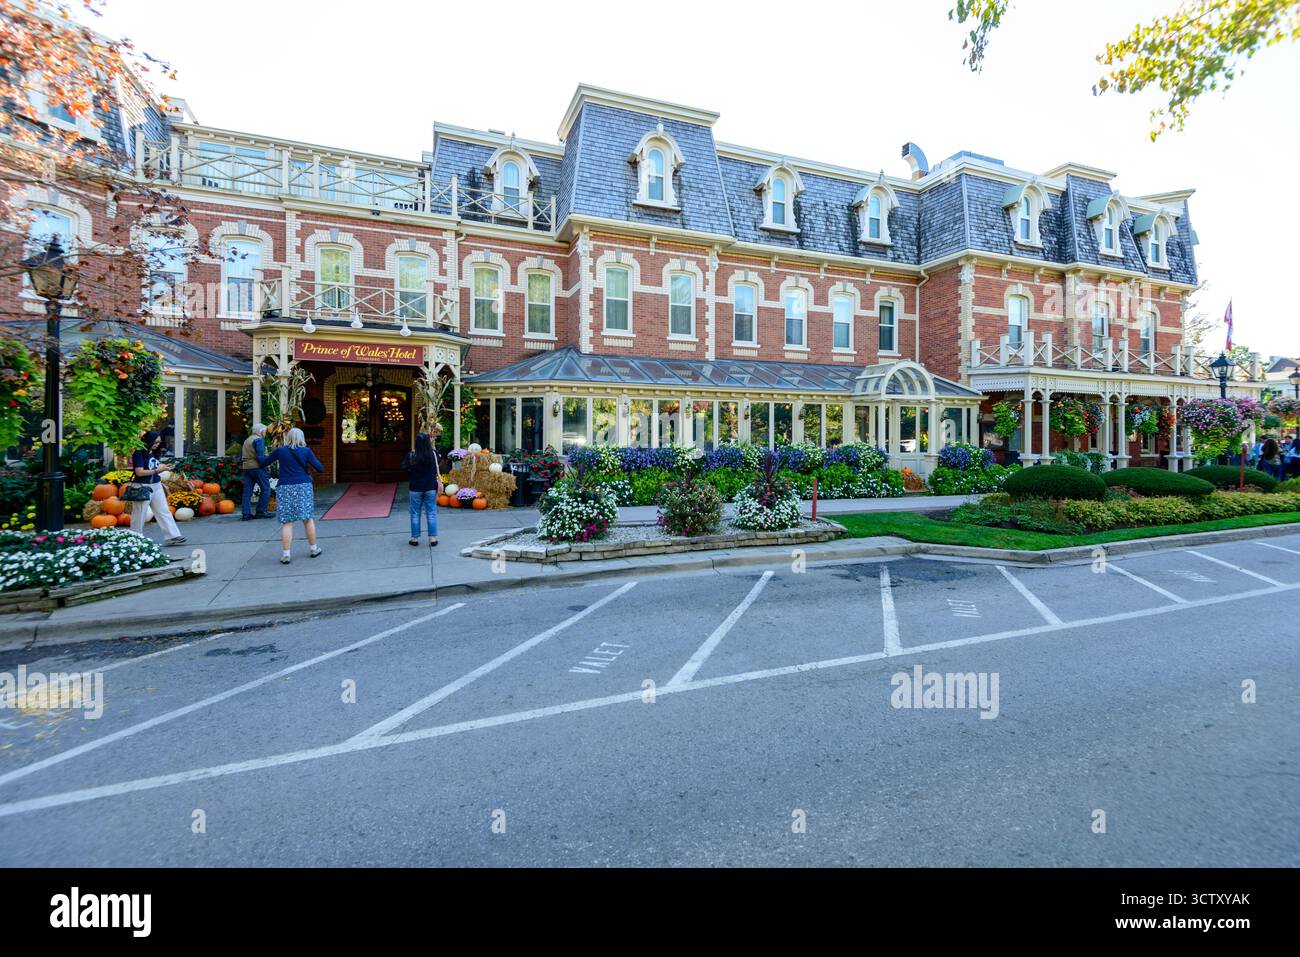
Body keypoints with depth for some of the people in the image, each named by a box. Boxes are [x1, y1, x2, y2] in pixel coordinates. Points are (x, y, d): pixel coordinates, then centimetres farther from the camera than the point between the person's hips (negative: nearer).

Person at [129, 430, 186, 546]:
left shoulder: (154, 453, 10)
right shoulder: (139, 454, -11)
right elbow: (139, 472, -18)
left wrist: (163, 468, 4)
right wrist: (157, 470, -18)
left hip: (156, 486, 7)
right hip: (143, 487, -7)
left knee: (164, 511, 3)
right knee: (139, 515, 5)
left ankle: (172, 536, 2)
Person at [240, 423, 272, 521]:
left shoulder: (247, 440, 21)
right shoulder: (258, 440, -8)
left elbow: (244, 456, 19)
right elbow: (260, 456, -18)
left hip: (246, 467, 9)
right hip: (256, 467, -9)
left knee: (247, 491, 6)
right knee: (265, 488, -1)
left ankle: (246, 513, 5)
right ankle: (261, 511, -1)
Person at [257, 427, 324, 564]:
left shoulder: (280, 451, 1)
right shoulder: (306, 451, 0)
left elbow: (262, 463, 11)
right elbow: (320, 468, -4)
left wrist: (259, 456, 32)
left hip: (285, 488, 0)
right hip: (303, 487, 0)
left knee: (287, 523, 0)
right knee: (308, 519, 10)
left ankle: (285, 554, -1)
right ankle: (314, 549, 18)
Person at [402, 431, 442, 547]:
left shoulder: (411, 456, -12)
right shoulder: (434, 454, -9)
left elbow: (405, 468, -1)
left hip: (415, 488, -1)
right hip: (431, 488, 1)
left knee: (415, 514, 11)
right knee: (431, 514, 8)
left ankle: (415, 538, 18)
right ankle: (433, 539, 9)